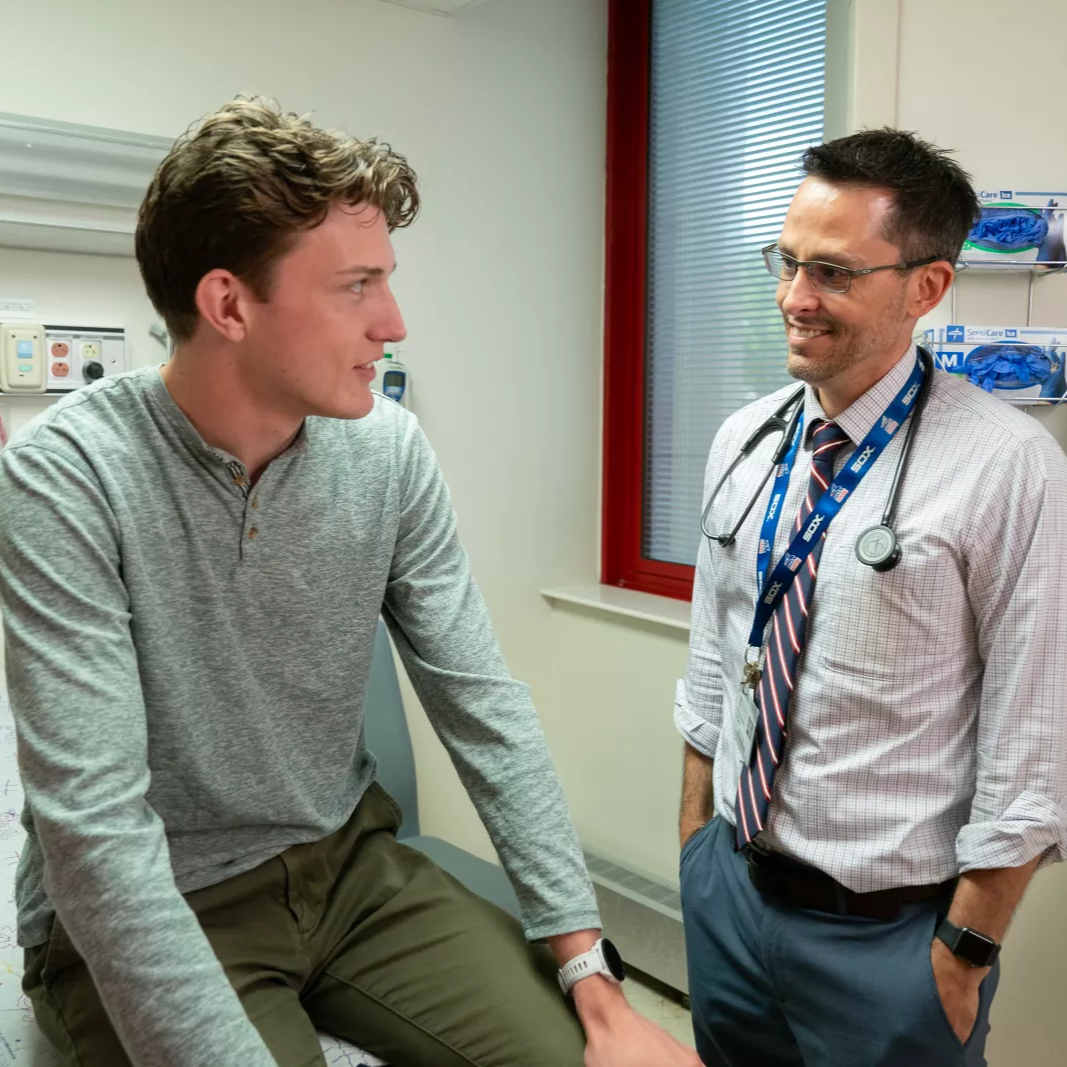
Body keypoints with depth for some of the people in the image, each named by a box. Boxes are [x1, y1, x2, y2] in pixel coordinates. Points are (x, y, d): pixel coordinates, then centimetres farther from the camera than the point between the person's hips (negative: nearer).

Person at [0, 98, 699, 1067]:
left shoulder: (390, 451, -8)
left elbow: (484, 707, -7)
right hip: (145, 917, -3)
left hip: (347, 866, 4)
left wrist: (591, 969, -11)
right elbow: (95, 824, -25)